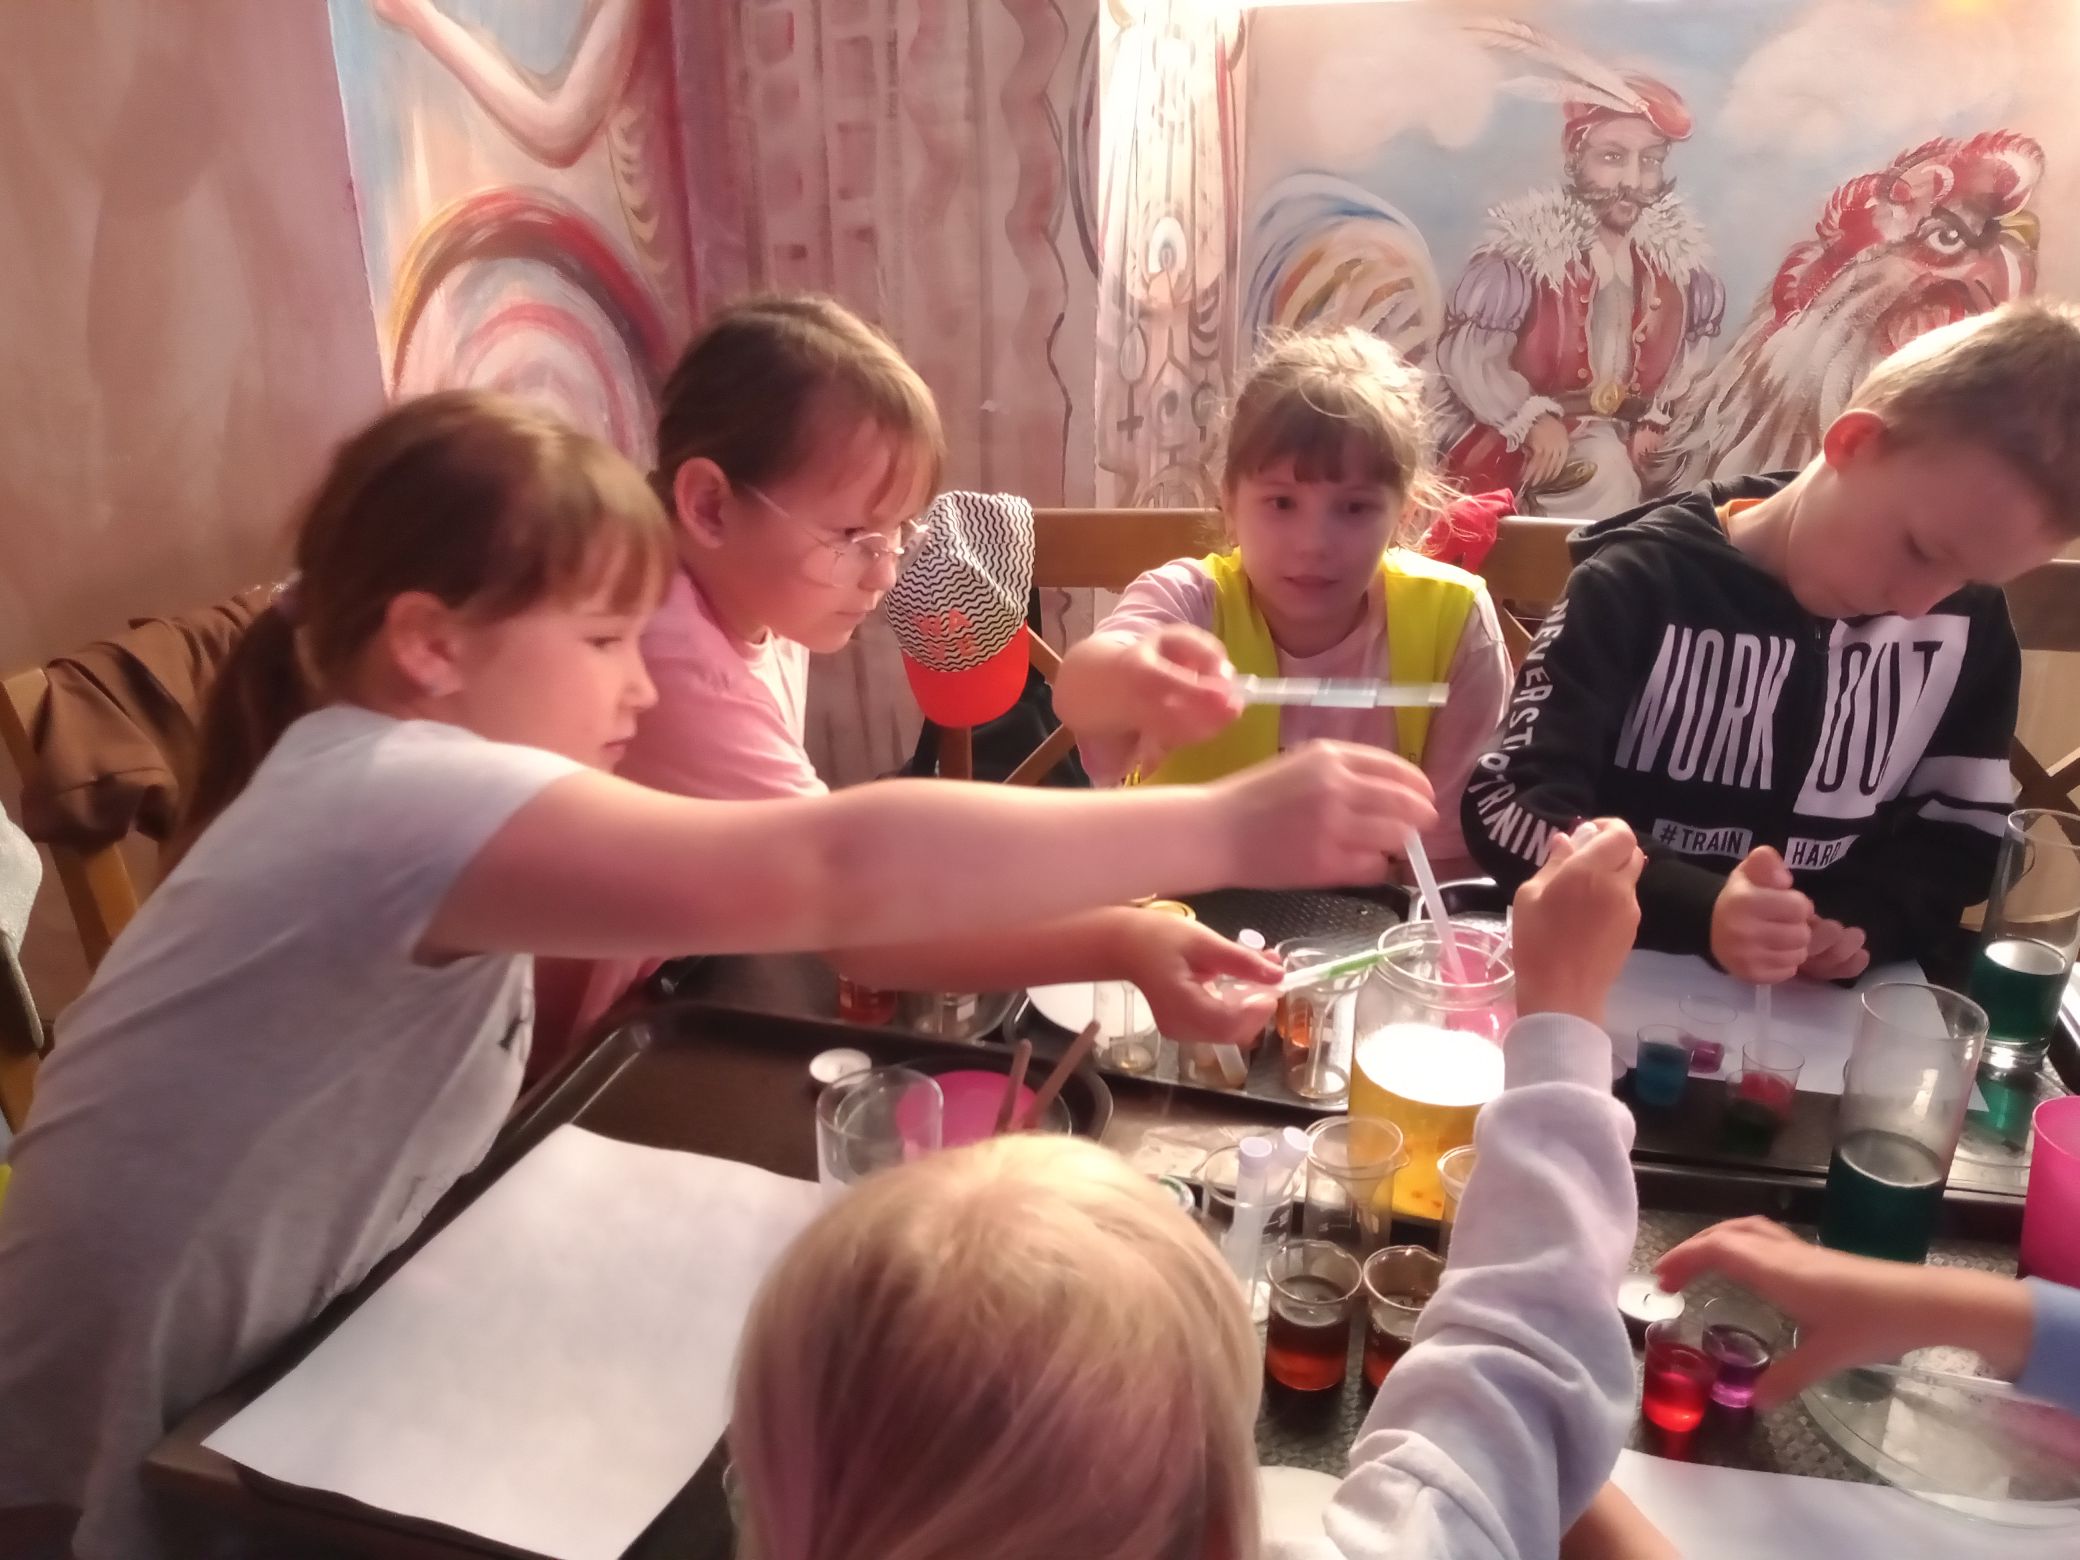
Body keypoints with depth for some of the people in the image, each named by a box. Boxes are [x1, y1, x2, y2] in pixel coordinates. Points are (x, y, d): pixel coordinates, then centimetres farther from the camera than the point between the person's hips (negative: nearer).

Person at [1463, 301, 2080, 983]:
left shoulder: (1970, 627, 1)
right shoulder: (1638, 585, -12)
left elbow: (1961, 827, 8)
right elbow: (1505, 805, -16)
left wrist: (1866, 921, -13)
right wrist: (1700, 912, -28)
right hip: (1618, 978, -2)